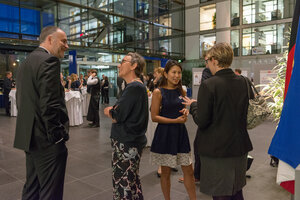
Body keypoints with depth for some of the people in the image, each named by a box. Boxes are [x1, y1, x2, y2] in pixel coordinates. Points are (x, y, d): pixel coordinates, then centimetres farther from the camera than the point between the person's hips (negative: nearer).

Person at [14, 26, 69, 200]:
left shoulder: (27, 61, 16)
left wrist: (29, 130, 19)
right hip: (47, 139, -10)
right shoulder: (49, 61, -15)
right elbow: (50, 105, -24)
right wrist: (58, 137, -16)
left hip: (31, 137, 10)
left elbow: (23, 101, 17)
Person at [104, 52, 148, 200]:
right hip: (130, 141, 10)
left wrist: (109, 112, 2)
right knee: (132, 182, 19)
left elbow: (118, 117, -19)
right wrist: (114, 111, -6)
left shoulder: (134, 87, -17)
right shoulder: (135, 86, 14)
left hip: (127, 143, -10)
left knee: (123, 184, -1)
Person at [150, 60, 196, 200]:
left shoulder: (181, 91, 7)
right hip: (165, 134, -4)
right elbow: (154, 117, -12)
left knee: (188, 171, 9)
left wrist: (186, 111, -4)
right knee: (166, 172, 9)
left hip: (180, 133, 5)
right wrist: (175, 120, -18)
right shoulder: (158, 92, -9)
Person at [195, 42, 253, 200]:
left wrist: (193, 105, -1)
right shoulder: (244, 82, 0)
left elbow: (202, 122, -18)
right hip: (240, 147, 6)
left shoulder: (208, 85, -18)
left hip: (216, 150, -6)